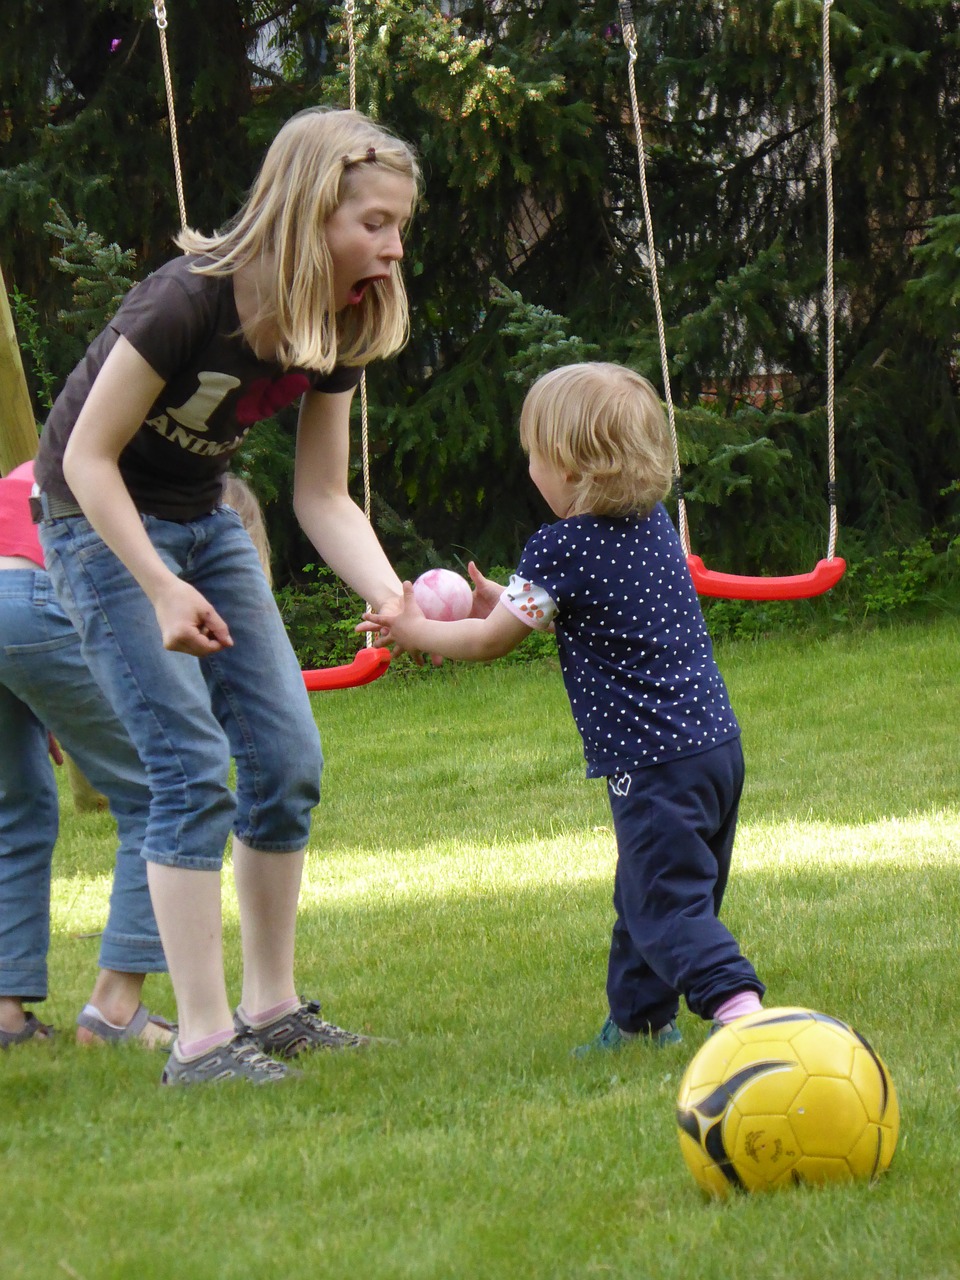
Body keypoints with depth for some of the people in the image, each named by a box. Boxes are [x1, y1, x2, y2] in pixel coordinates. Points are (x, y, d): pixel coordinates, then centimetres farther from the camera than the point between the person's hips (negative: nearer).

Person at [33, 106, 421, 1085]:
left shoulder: (336, 327, -7)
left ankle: (270, 1006, 15)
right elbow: (88, 459, -23)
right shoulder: (189, 302, -29)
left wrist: (390, 595, -19)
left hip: (203, 520, 8)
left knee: (289, 761, 2)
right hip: (101, 524, -8)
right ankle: (201, 1039, -11)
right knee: (193, 767, -15)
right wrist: (162, 591, -28)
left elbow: (323, 498, -2)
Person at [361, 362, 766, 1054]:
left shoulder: (560, 550, -14)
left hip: (653, 763, -9)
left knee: (668, 903, -10)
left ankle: (739, 1006, -25)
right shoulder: (655, 524, 9)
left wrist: (413, 630, 13)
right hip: (717, 738, 9)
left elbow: (486, 642, -2)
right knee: (643, 895, 19)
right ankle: (641, 1019, 29)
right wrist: (508, 601, 30)